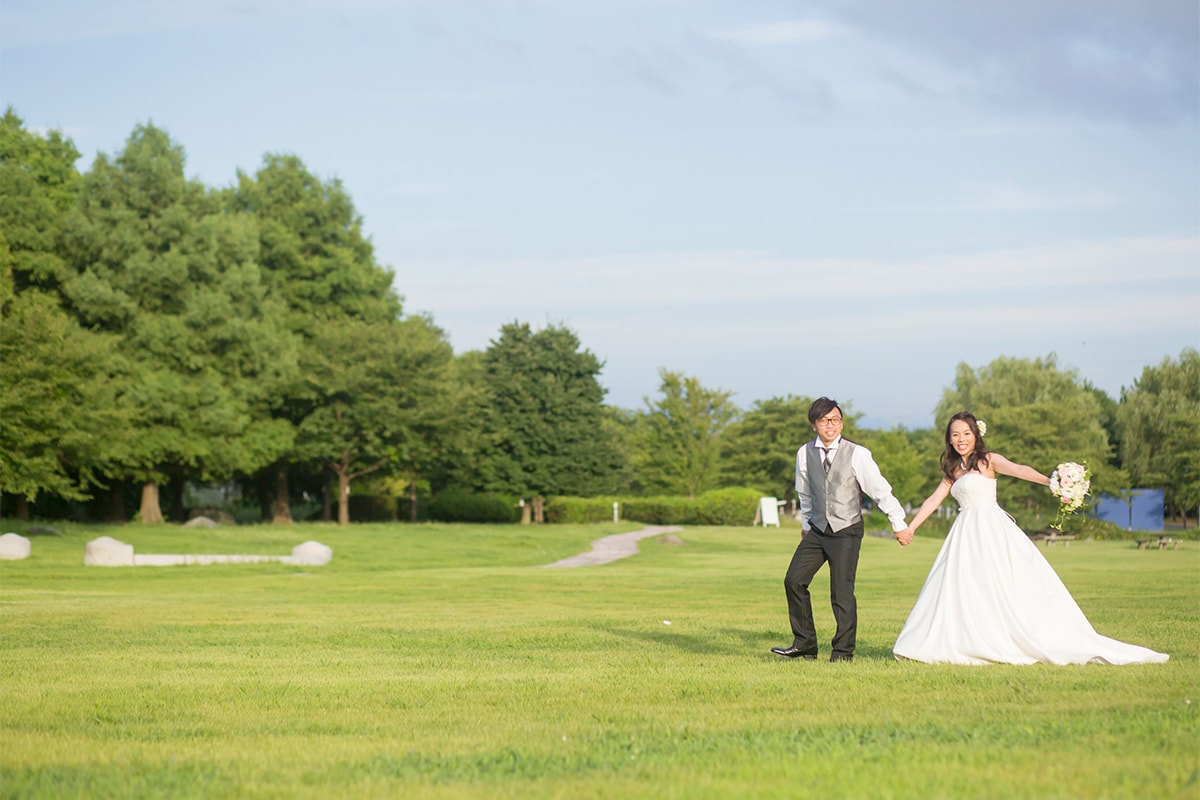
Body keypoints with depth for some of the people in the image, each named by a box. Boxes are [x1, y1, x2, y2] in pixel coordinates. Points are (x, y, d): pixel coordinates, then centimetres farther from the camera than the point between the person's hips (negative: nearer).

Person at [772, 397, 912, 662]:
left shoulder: (857, 454, -9)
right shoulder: (804, 454, 2)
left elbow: (881, 491, -3)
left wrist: (899, 525, 1)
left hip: (847, 531, -4)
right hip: (817, 530, 4)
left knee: (841, 591, -7)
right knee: (794, 581, -3)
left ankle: (843, 651, 5)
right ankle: (804, 644, 9)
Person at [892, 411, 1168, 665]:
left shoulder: (987, 461, -1)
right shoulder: (953, 471, 17)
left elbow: (1018, 469, -18)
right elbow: (933, 501, 20)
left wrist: (1048, 481, -36)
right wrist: (909, 528, 14)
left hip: (991, 530, -7)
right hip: (966, 535, 7)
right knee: (957, 588, 0)